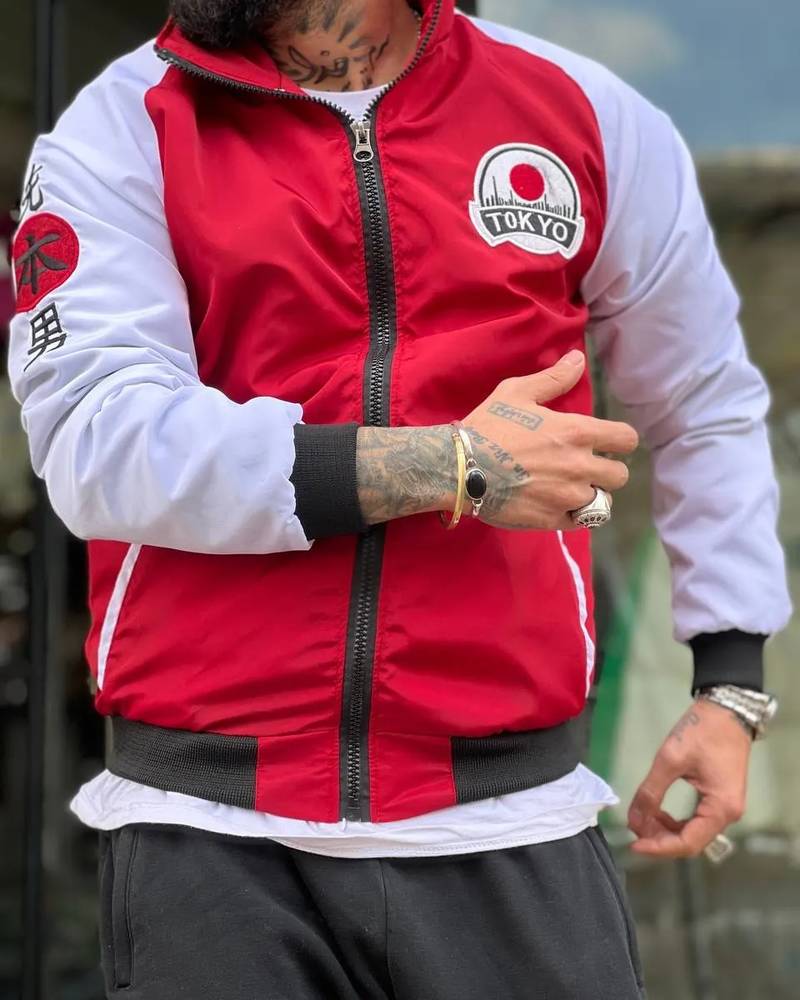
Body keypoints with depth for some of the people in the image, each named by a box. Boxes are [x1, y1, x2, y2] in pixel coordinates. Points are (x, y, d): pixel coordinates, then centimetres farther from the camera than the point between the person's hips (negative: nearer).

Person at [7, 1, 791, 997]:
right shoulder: (116, 132, 0)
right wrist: (452, 471, -16)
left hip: (508, 816, 1)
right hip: (210, 829, -1)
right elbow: (96, 443, -15)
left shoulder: (588, 118, 6)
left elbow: (706, 408, 19)